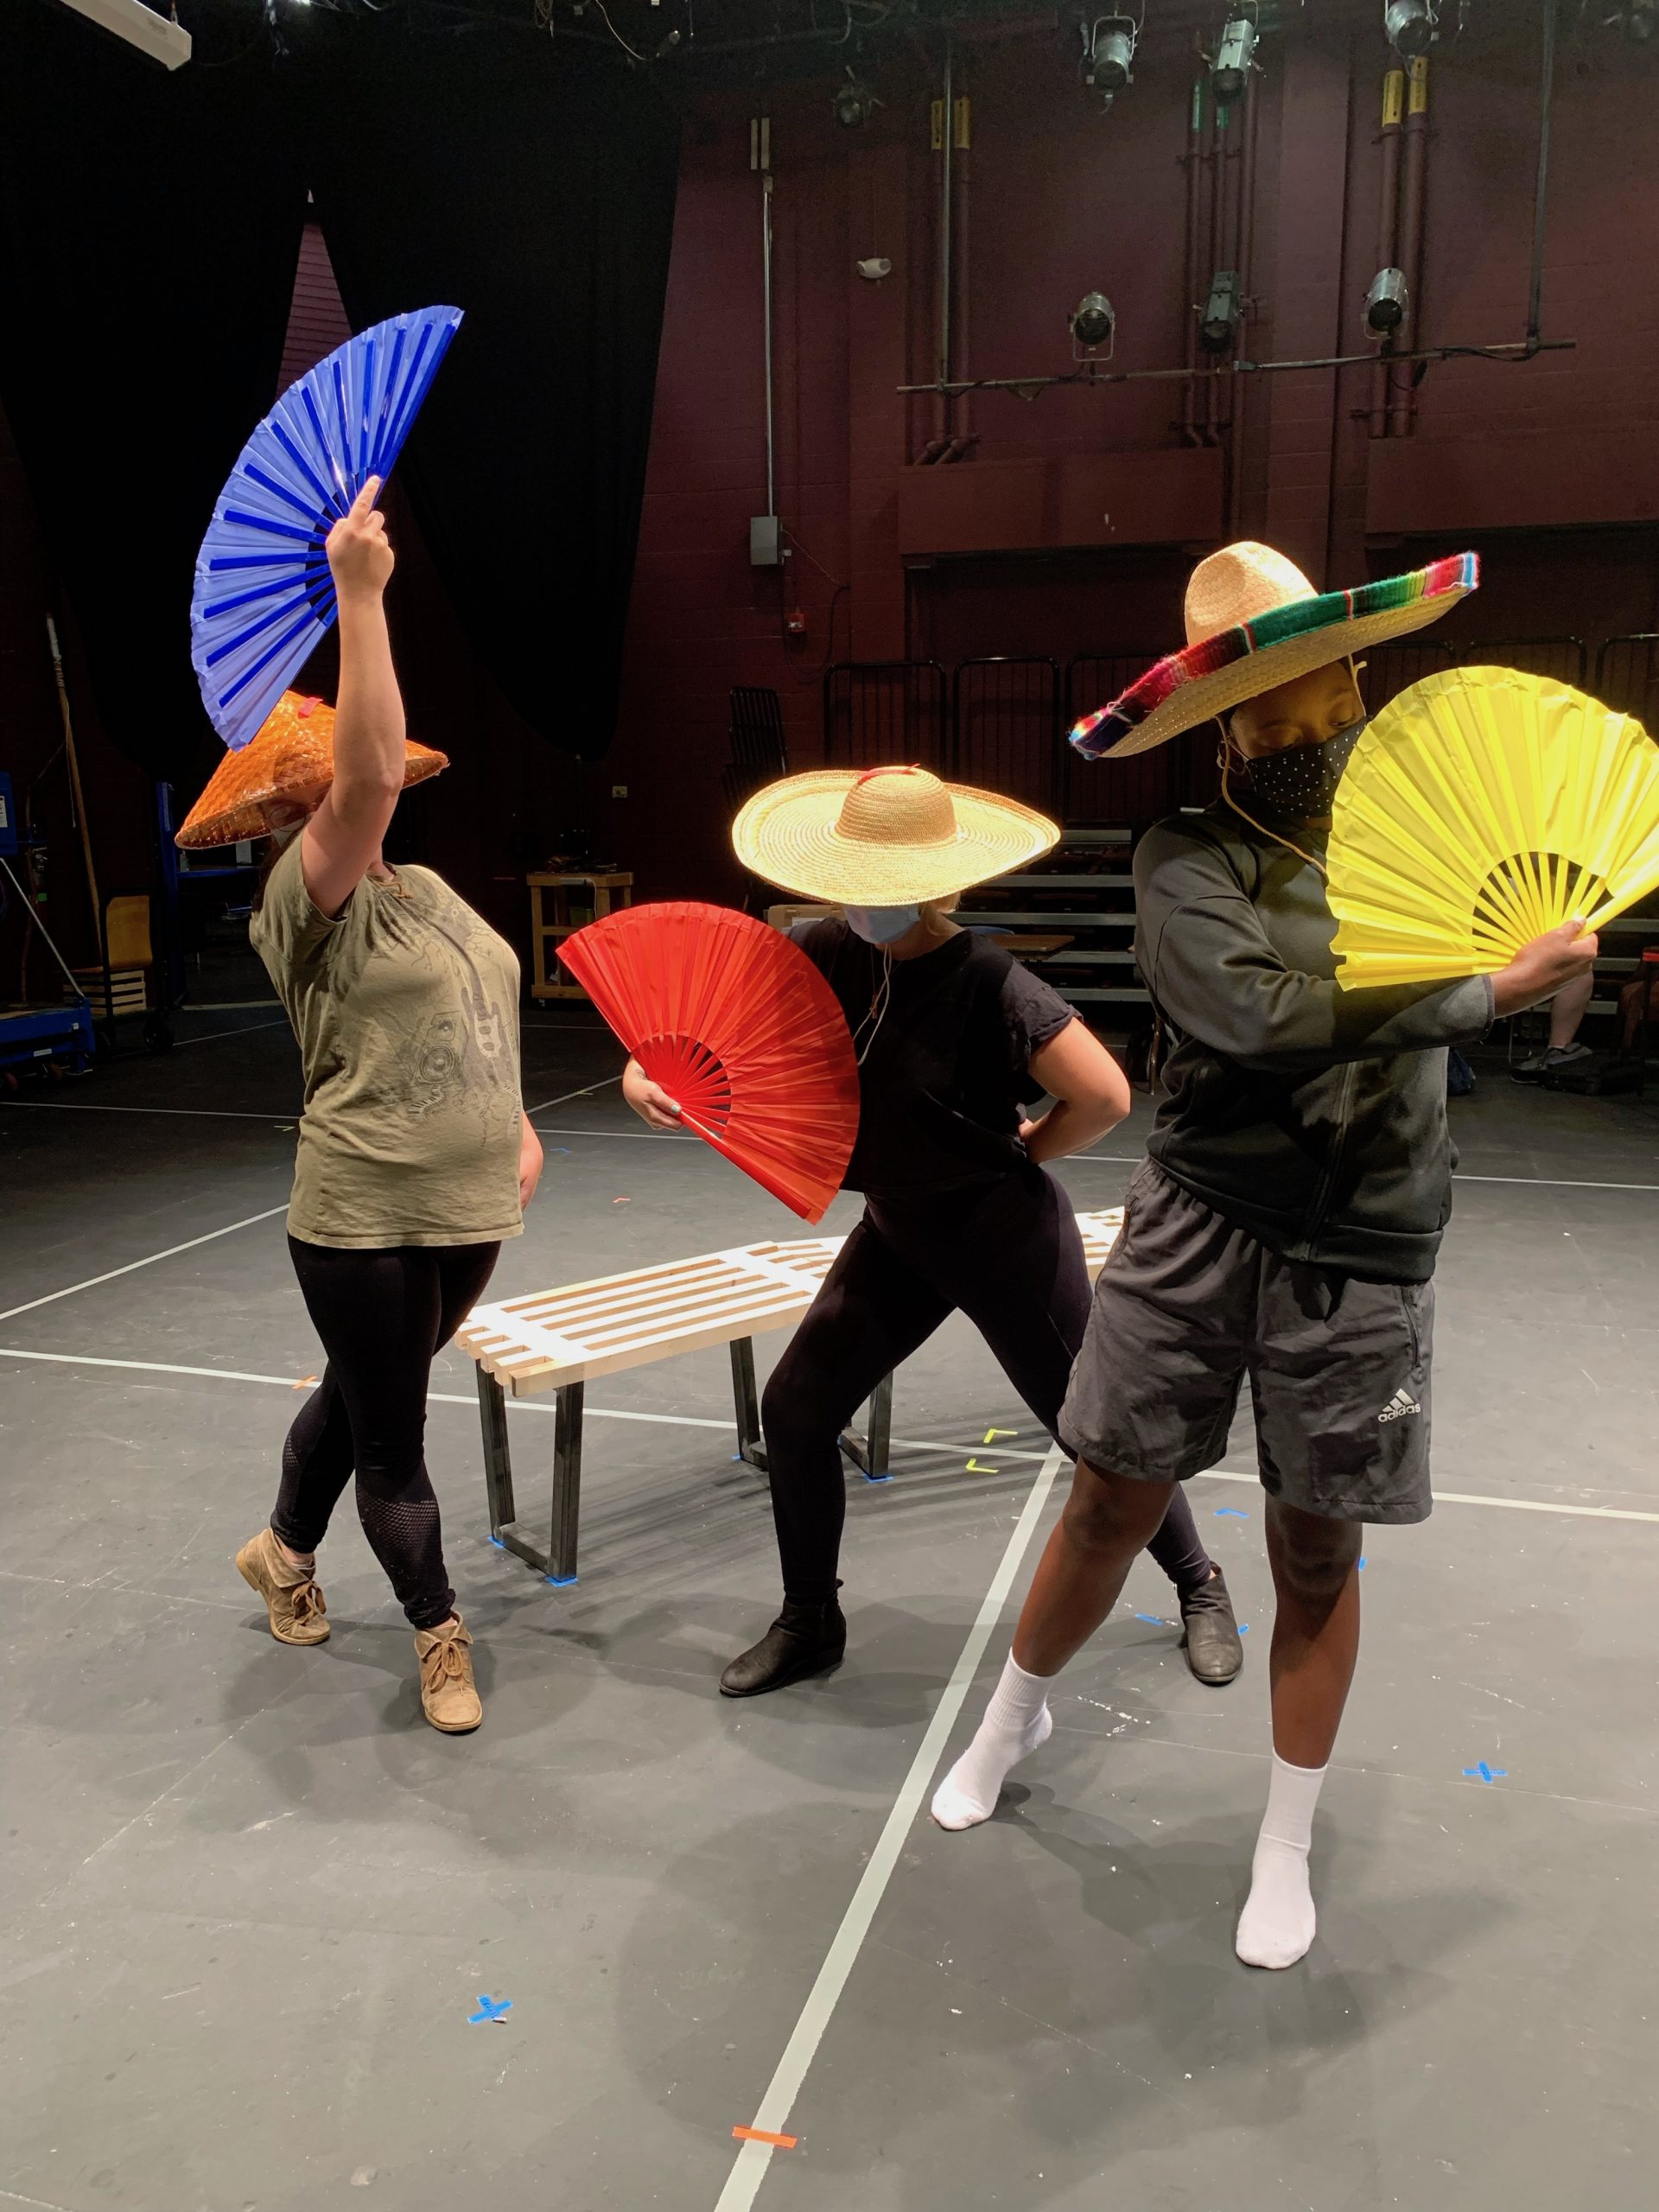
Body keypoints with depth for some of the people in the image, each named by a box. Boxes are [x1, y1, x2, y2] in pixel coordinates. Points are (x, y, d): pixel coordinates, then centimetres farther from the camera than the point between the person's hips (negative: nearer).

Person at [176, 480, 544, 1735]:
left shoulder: (427, 892, 10)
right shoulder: (305, 904, -15)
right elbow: (372, 773, -32)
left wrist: (516, 1125, 13)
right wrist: (360, 598, -37)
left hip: (471, 1210, 8)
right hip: (365, 1226, -8)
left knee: (364, 1394, 26)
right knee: (392, 1441, 6)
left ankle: (285, 1549, 51)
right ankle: (440, 1634, 26)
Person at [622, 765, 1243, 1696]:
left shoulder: (988, 983, -26)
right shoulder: (831, 954, -8)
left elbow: (1104, 1096, -28)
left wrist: (1022, 1151, -11)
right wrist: (646, 1066, -21)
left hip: (1004, 1235, -6)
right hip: (899, 1233, 6)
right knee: (795, 1407, 4)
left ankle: (1201, 1588, 36)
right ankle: (811, 1626, 26)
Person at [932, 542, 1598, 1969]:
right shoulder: (1188, 858, -5)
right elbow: (1254, 1011, -22)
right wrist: (1486, 992, -21)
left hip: (1361, 1262, 2)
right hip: (1198, 1229, -1)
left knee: (1317, 1562, 12)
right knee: (1110, 1511, 10)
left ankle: (1287, 1849, 34)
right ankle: (1015, 1717, 40)